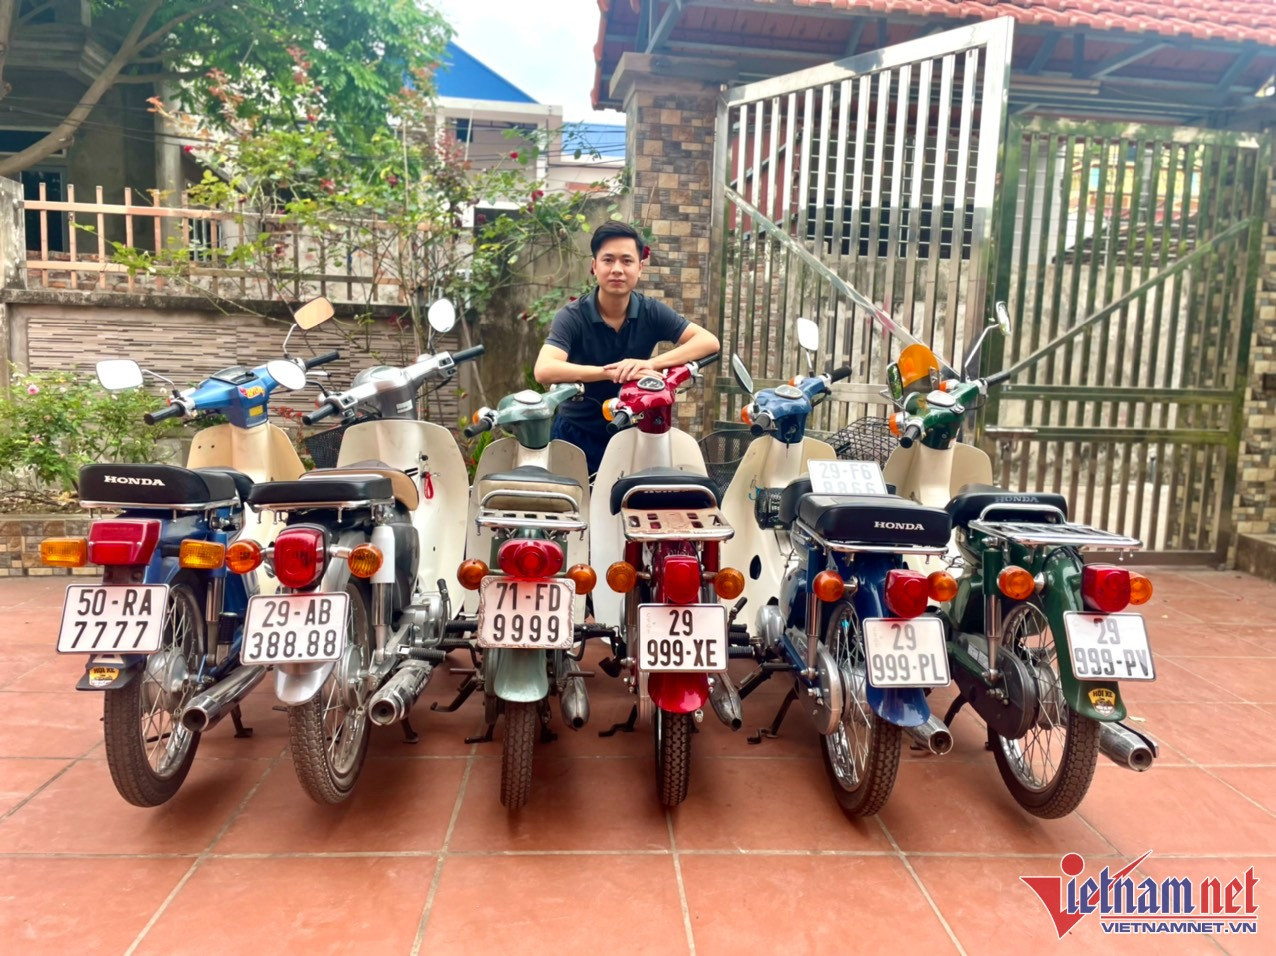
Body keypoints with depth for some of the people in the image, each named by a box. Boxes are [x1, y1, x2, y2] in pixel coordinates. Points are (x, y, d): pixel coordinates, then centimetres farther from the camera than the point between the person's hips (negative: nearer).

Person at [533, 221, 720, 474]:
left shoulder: (651, 312, -7)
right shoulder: (572, 316, -15)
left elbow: (709, 341, -17)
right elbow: (544, 371, -31)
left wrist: (650, 363, -32)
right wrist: (611, 372, -41)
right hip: (578, 435, -2)